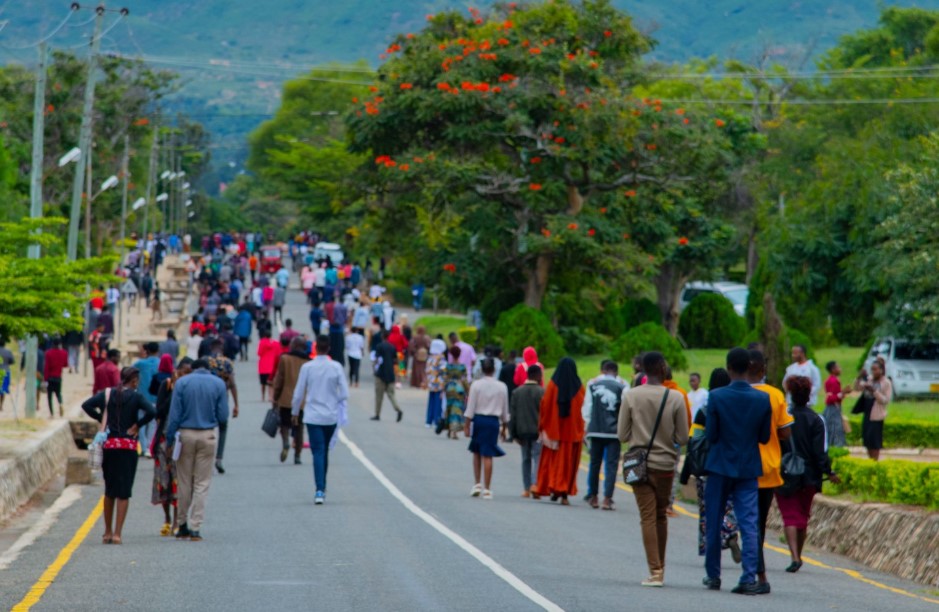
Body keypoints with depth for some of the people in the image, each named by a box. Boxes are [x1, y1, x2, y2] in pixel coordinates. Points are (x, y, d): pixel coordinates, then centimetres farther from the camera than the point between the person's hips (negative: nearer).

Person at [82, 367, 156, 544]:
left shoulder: (107, 394, 5)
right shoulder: (136, 397, -5)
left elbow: (86, 405, -4)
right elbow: (151, 411, -20)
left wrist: (101, 419, 4)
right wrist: (137, 425, -7)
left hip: (109, 445, 4)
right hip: (128, 446, -4)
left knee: (109, 490, 15)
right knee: (124, 491, -1)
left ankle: (108, 532, 19)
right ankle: (117, 533, -6)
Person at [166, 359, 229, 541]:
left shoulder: (182, 383, -1)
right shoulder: (218, 384, 0)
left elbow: (174, 415, -5)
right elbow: (223, 416, -1)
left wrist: (169, 441, -2)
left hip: (185, 434, 0)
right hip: (208, 436, 0)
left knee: (184, 481, 11)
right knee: (202, 483, 4)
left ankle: (184, 524, 17)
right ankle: (195, 528, 0)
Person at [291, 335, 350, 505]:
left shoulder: (307, 367, -6)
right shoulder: (336, 367, -3)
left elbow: (298, 393, -1)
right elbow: (344, 393, -3)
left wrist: (295, 412, 13)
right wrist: (343, 413, 12)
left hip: (313, 416, -2)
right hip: (331, 416, 2)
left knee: (318, 452, -5)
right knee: (325, 451, 18)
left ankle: (320, 491, -18)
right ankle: (322, 487, 28)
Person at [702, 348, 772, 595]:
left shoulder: (716, 397, -11)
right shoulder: (763, 399, -5)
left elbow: (711, 435, -9)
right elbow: (765, 437, 1)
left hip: (720, 466, -1)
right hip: (749, 468, 1)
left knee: (714, 522, 11)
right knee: (749, 524, 0)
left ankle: (713, 575, 18)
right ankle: (749, 578, -9)